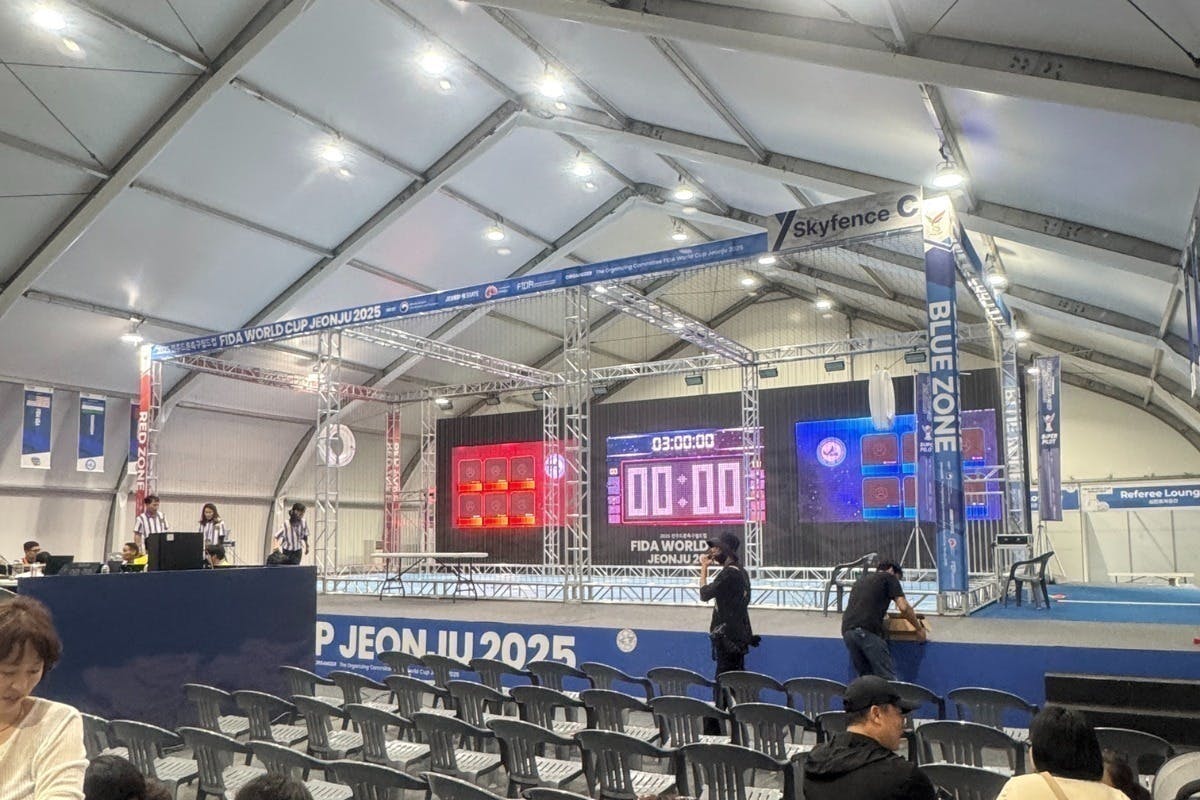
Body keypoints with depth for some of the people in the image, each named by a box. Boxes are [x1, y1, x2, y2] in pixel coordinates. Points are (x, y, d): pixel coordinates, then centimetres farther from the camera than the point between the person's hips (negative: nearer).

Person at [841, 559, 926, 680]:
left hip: (847, 630, 7)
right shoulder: (889, 577, 13)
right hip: (867, 631, -6)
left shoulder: (860, 580, 32)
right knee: (888, 679, -5)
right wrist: (919, 629, 13)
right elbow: (903, 607, 2)